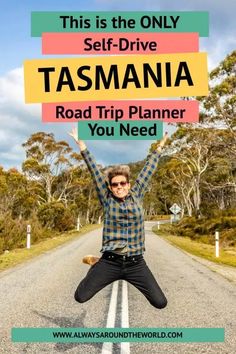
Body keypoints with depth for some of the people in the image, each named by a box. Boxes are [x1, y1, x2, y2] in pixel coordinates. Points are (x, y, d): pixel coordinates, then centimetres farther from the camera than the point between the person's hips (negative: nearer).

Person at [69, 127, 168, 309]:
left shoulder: (137, 196, 5)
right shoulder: (107, 199, 2)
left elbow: (148, 169, 9)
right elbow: (95, 171, 1)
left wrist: (160, 146, 15)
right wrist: (81, 144, 3)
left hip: (136, 263, 1)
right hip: (110, 261, -1)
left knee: (160, 302, -3)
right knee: (80, 297, -6)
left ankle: (129, 278, 26)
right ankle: (96, 267, 27)